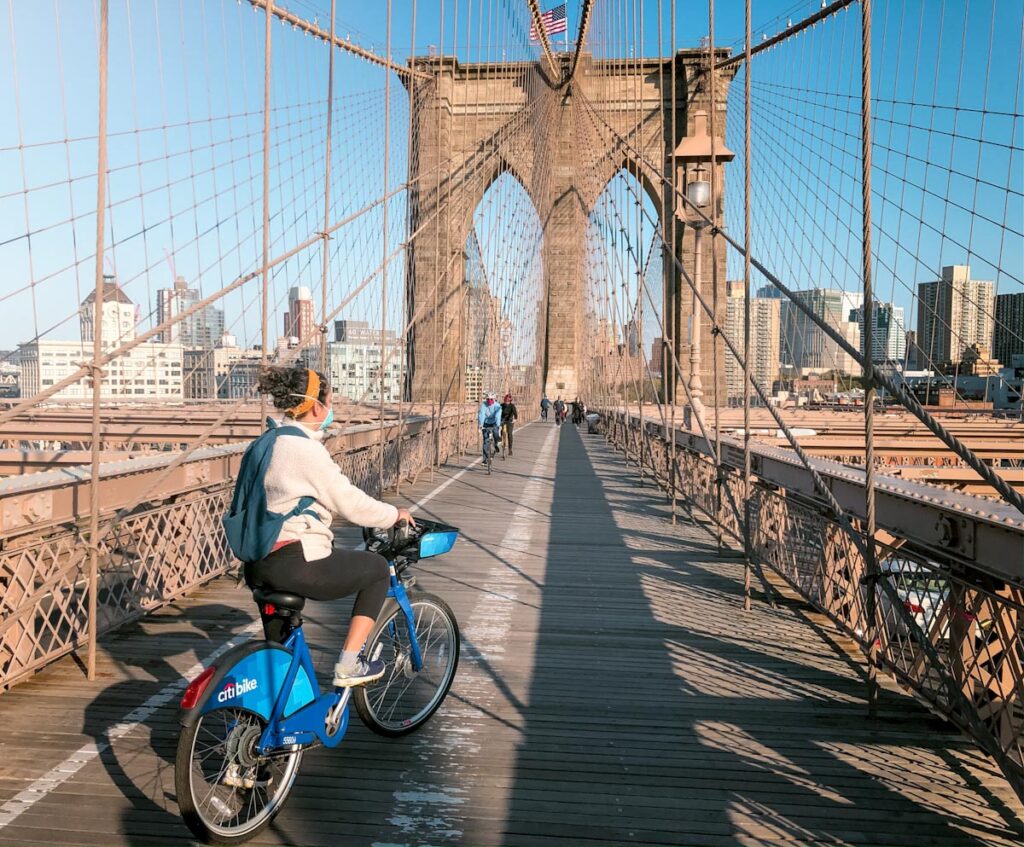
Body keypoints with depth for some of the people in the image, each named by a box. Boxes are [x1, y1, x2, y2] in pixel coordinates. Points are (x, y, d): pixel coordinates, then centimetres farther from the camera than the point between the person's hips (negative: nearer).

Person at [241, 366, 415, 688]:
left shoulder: (271, 441, 12)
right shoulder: (305, 448, -17)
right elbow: (351, 503, -14)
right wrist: (395, 514, 2)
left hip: (258, 565, 9)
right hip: (294, 564, -9)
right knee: (378, 568, 6)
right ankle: (348, 665, 7)